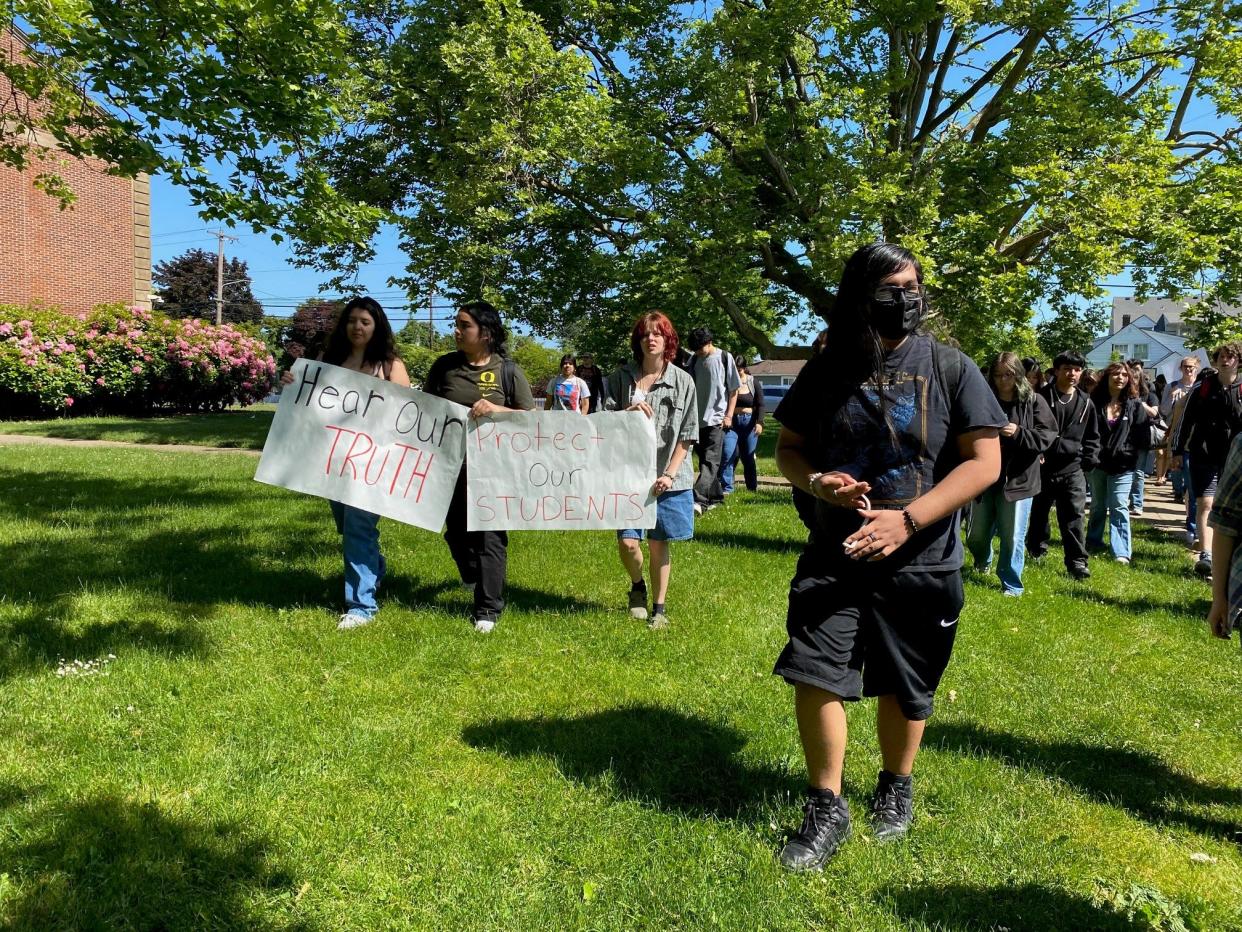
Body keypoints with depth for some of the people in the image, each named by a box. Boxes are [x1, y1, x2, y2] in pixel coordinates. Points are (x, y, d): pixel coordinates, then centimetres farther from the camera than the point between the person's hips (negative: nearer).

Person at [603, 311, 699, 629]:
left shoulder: (682, 381, 2)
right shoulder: (621, 378, 3)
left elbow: (686, 436, 0)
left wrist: (669, 474, -11)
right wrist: (627, 412, -16)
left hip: (667, 477, 0)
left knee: (659, 543, 6)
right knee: (627, 542, -4)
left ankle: (659, 607, 23)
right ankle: (637, 586, 28)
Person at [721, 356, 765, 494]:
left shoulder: (754, 384, 3)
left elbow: (760, 405, 1)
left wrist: (759, 422, -12)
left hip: (749, 423, 0)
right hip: (731, 422, 0)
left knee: (748, 457, 7)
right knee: (728, 455, -13)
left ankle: (752, 488, 19)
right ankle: (726, 487, -10)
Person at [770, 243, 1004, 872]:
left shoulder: (949, 367, -5)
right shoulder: (827, 370, 2)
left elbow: (985, 462, -9)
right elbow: (788, 447, 10)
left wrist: (907, 519, -20)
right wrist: (817, 483, -13)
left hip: (920, 565, -1)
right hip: (833, 558, 2)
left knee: (904, 689, 13)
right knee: (812, 674, -4)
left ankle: (896, 787, 40)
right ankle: (827, 808, 16)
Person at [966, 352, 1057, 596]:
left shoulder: (1034, 401, -3)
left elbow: (1047, 436, -8)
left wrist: (1018, 433, -21)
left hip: (1017, 479, -2)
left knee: (1013, 537, 3)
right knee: (976, 534, 12)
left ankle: (1011, 584, 19)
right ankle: (983, 560, 45)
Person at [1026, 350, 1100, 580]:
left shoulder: (1085, 403, 8)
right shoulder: (1041, 398, -6)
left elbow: (1092, 437, 15)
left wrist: (1088, 461, 3)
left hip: (1073, 469, 2)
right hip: (1042, 468, -2)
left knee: (1074, 516, -5)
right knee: (1038, 513, 14)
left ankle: (1077, 561, -1)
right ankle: (1037, 548, 35)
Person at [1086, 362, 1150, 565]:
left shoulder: (1135, 405, 2)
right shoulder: (1094, 402, -1)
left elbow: (1142, 434, 1)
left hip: (1123, 465, -1)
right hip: (1097, 463, 1)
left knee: (1119, 507, -7)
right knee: (1098, 505, 17)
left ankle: (1122, 552, -7)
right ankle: (1094, 541, 31)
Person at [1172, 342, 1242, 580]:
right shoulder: (1202, 388, 1)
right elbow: (1186, 420, 5)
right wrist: (1177, 451, 3)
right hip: (1204, 455, -1)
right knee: (1205, 503, -9)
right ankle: (1205, 555, -14)